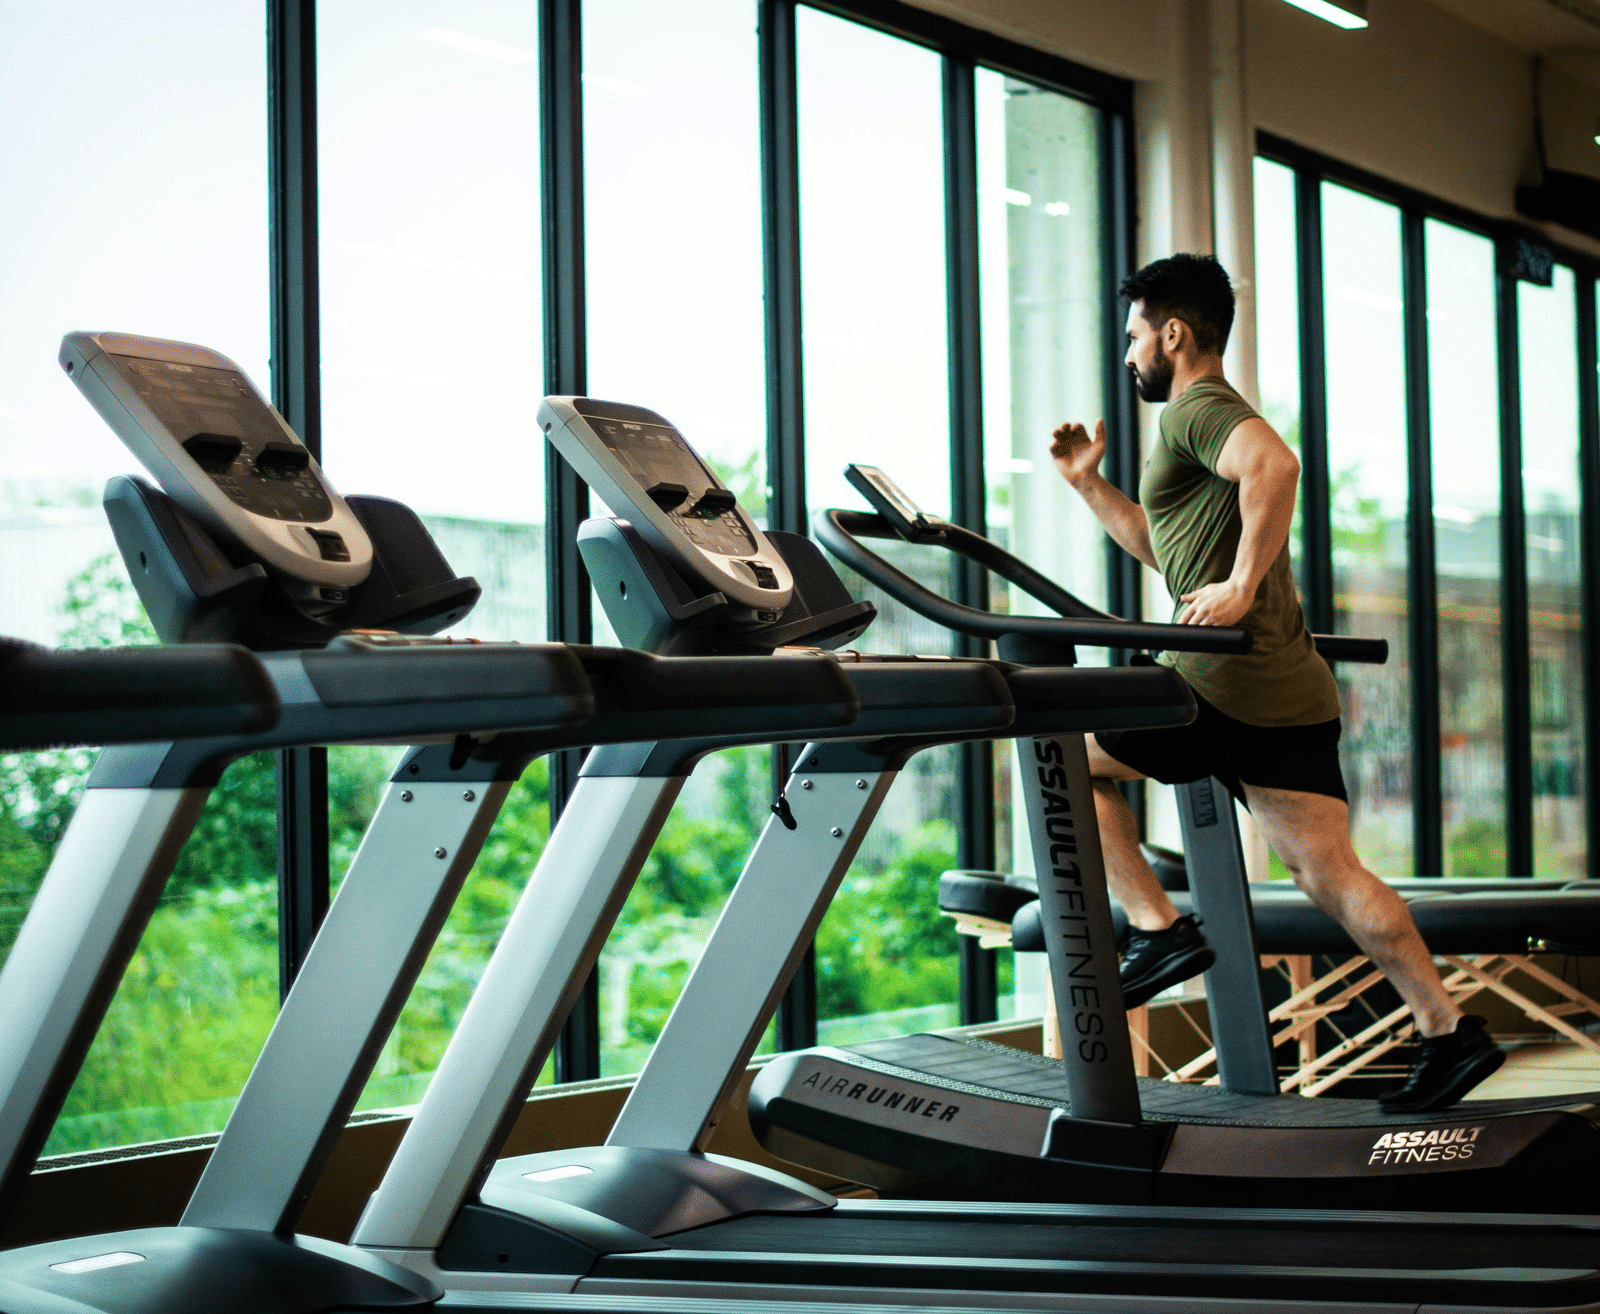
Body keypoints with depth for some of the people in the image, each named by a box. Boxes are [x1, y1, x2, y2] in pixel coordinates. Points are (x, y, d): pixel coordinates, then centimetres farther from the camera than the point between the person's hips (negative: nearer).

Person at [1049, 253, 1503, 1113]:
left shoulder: (1198, 409, -5)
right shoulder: (1212, 417, 27)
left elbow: (1274, 462, -29)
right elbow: (1165, 546, 38)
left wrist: (1242, 585, -27)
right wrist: (1088, 483, 31)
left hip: (1230, 684, -9)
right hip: (1293, 691, 9)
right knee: (1328, 874, 6)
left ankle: (1158, 930, 2)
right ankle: (1449, 1033, 2)